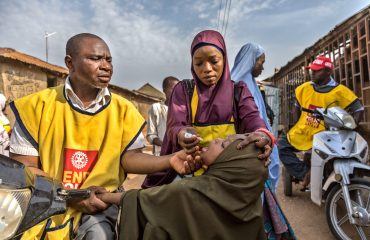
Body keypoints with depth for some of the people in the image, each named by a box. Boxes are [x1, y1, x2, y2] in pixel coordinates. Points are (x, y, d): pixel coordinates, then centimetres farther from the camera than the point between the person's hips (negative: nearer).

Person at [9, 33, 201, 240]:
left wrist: (169, 161, -22)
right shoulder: (38, 105, -3)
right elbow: (23, 166, -4)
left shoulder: (122, 109, -1)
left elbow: (129, 157, -4)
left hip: (100, 201, 0)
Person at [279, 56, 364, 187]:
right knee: (282, 146, -11)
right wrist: (296, 126, 11)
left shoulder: (339, 91, -9)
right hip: (302, 134, 5)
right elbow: (297, 107, 18)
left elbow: (358, 110, -4)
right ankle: (305, 172, -12)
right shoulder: (304, 88, 4)